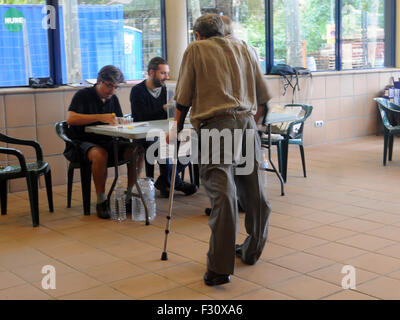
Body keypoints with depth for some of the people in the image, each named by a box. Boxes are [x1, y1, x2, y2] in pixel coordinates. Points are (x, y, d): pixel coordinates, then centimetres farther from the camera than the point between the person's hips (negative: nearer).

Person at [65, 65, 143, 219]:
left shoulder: (113, 98, 12)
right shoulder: (83, 95, -7)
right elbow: (70, 119, -23)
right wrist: (100, 117, -31)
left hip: (107, 142, 6)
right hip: (83, 142, -6)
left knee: (137, 150, -18)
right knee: (100, 154, -39)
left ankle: (131, 196, -12)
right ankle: (101, 201, -26)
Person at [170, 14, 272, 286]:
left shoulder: (196, 49, 9)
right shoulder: (243, 48, 20)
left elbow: (183, 98, 5)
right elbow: (263, 96, 21)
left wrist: (176, 129, 17)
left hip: (215, 125, -4)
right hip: (247, 122, 5)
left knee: (223, 194, -11)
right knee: (254, 191, 15)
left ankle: (220, 267, -14)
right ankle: (252, 251, 31)